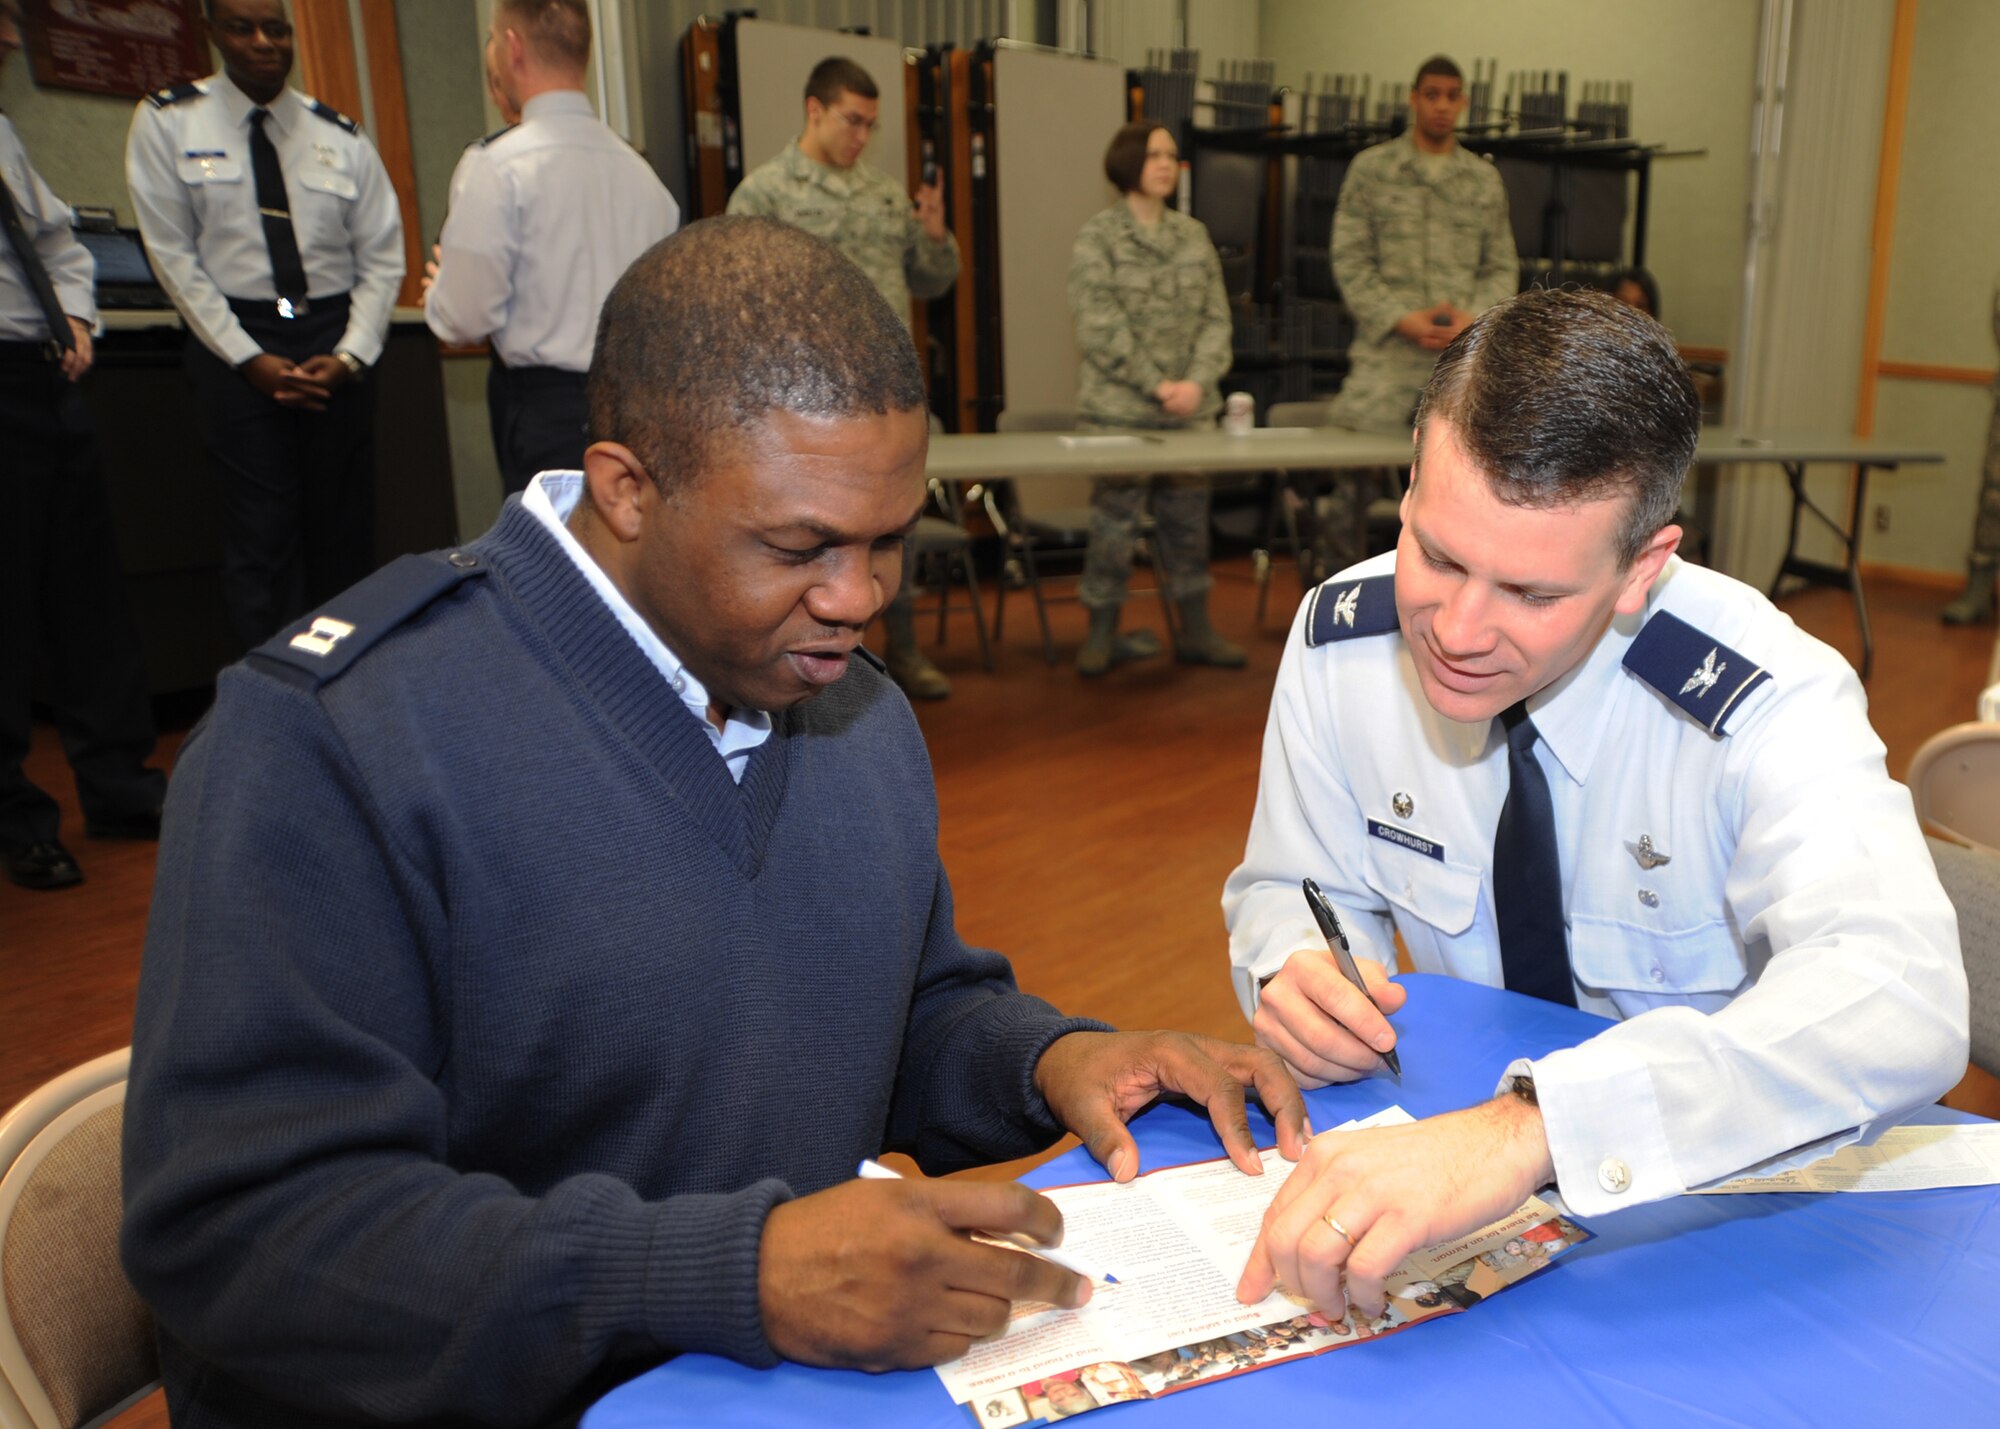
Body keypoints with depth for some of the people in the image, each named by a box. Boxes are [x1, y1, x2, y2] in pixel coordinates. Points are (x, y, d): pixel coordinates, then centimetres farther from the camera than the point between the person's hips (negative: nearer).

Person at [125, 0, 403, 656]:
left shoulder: (341, 137, 7)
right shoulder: (167, 121, 2)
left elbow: (382, 256, 6)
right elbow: (174, 256, -2)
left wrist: (349, 355, -7)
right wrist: (249, 360, -9)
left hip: (336, 341, 2)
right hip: (235, 344, -2)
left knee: (346, 533, 5)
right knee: (262, 538, -5)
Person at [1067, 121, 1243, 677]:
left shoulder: (1194, 234, 13)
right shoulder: (1098, 235, -2)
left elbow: (1216, 317, 8)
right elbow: (1100, 325, -10)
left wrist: (1197, 382, -8)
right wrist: (1156, 386, -14)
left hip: (1191, 407, 5)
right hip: (1119, 407, -5)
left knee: (1189, 516, 9)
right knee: (1115, 517, -1)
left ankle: (1195, 630, 19)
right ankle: (1101, 634, 11)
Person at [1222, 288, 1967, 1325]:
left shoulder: (1767, 709, -24)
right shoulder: (1338, 640, -12)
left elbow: (1902, 1002, -40)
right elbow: (1298, 887, 1)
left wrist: (1527, 1129, -53)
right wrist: (1294, 968, -23)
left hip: (1733, 1182, -3)